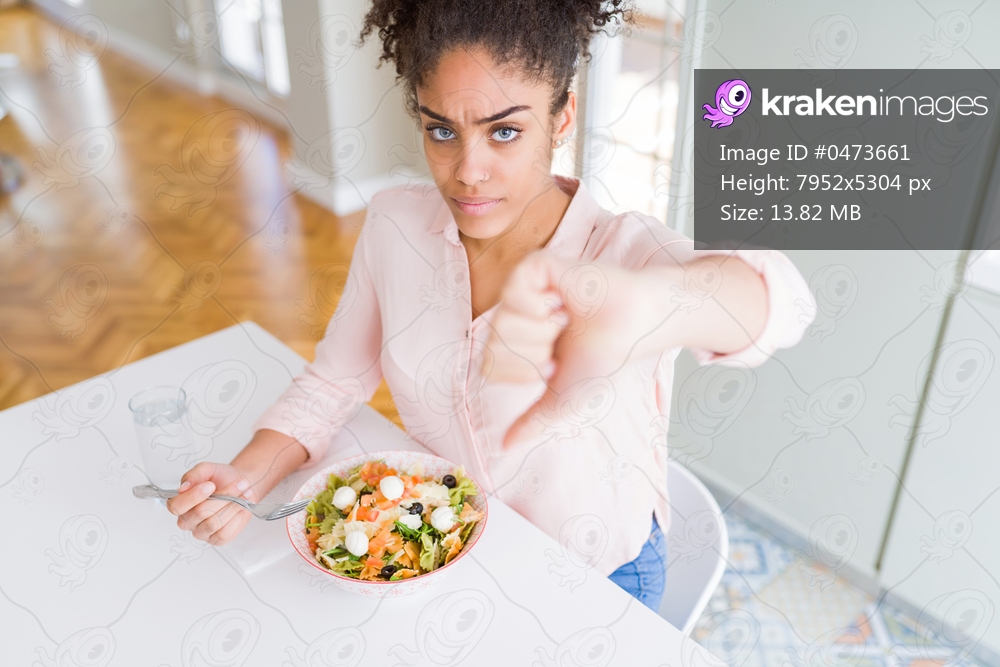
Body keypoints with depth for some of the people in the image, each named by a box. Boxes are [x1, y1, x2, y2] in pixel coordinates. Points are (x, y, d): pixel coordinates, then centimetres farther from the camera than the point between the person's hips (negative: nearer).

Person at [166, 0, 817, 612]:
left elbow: (776, 299, -50)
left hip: (593, 580, -3)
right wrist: (247, 477, -22)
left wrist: (638, 304, -73)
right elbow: (333, 381, -3)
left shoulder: (624, 249, -28)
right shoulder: (395, 224, -14)